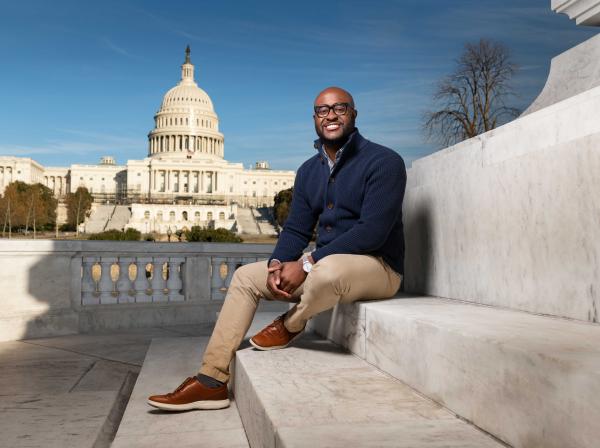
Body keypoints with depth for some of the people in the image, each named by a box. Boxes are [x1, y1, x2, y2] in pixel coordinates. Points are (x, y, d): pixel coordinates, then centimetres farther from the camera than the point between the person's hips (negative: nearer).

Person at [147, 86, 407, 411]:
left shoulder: (383, 161, -12)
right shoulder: (309, 170, 10)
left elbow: (373, 231, -22)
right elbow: (296, 229, 8)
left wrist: (306, 264, -25)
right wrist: (277, 263, -15)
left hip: (377, 266, -7)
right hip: (323, 265, 7)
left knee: (327, 270, -40)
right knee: (245, 277, 1)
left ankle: (291, 325, -4)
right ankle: (211, 380, -1)